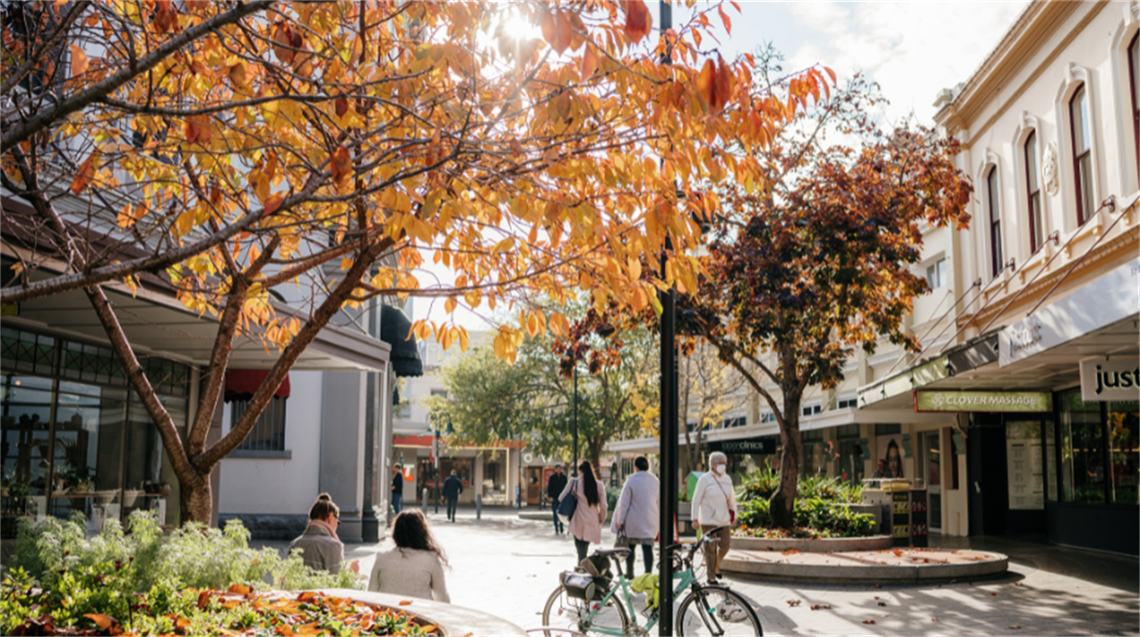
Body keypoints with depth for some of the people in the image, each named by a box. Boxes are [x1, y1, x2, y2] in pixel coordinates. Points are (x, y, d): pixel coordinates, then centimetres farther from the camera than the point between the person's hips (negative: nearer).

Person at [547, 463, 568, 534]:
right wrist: (550, 496, -10)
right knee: (555, 513, -1)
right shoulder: (552, 477, -1)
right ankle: (556, 529, 1)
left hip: (562, 497, 2)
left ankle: (561, 528, 14)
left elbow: (566, 487, 8)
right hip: (554, 497, -2)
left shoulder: (564, 477, 4)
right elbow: (549, 487, -1)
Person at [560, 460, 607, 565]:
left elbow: (561, 498, 0)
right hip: (592, 524, 2)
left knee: (581, 551, 3)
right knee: (584, 550, 18)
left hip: (579, 523, -2)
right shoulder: (599, 485, 0)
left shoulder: (574, 483, -5)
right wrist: (601, 519, 14)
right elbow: (603, 506, -1)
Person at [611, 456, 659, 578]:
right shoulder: (655, 481, 5)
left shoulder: (631, 481, -8)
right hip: (650, 522, 3)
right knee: (648, 547, -2)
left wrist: (620, 521, -2)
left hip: (633, 522, -3)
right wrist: (659, 522, 21)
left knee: (630, 546, 12)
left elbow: (624, 503, -8)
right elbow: (659, 503, 12)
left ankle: (629, 573, 20)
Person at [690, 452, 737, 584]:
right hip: (709, 520, -5)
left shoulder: (727, 479, 10)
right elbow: (696, 499, -5)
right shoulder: (705, 479, -7)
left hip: (724, 520, 5)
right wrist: (695, 518, -9)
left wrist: (734, 515, 15)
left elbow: (731, 497, 19)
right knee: (711, 549, -2)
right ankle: (711, 577, 8)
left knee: (724, 546, 5)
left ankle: (716, 567, 32)